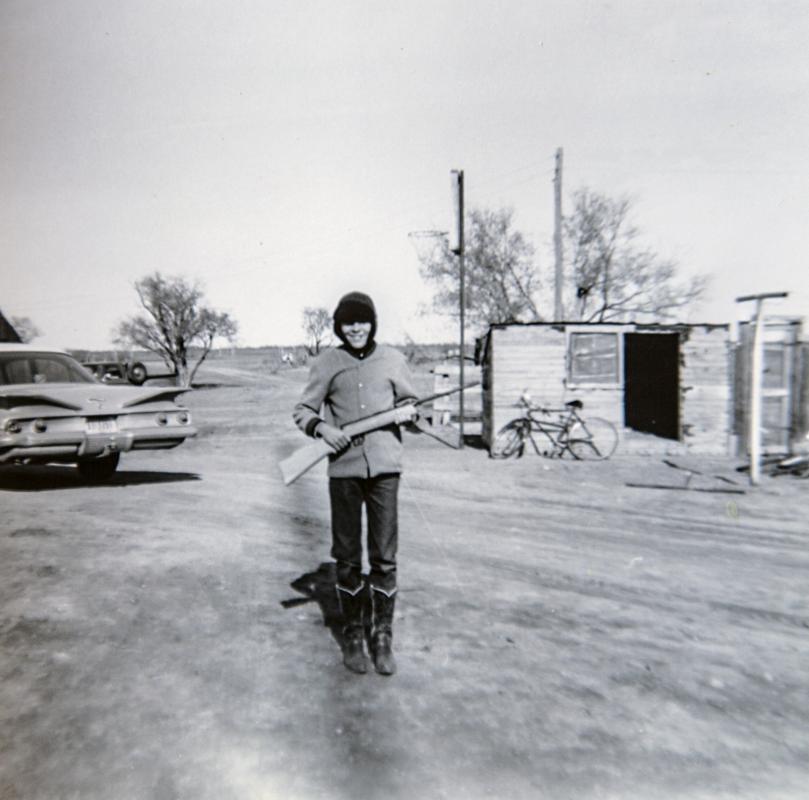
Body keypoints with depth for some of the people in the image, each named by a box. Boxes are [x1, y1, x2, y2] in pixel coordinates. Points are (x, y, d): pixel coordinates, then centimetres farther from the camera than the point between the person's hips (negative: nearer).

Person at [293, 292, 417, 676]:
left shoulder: (392, 359, 7)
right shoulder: (326, 363, 4)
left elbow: (409, 400, 18)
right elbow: (302, 410, 8)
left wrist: (406, 412, -5)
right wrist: (322, 428, -12)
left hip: (384, 466, 1)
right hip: (343, 468, 0)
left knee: (385, 558, 3)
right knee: (347, 559, 8)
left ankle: (383, 637, 18)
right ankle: (352, 635, 24)